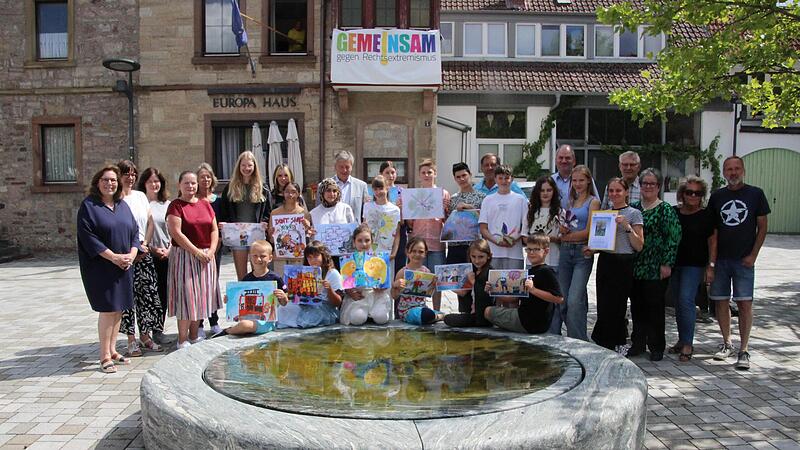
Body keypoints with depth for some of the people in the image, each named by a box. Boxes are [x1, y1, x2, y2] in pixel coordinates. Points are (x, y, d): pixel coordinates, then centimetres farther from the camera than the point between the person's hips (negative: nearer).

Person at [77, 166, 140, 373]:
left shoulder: (123, 205, 13)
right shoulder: (88, 206, -5)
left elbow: (134, 231, 12)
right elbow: (87, 236, -13)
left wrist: (131, 255, -5)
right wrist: (113, 257, -17)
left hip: (124, 266, 6)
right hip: (101, 266, -6)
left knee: (119, 309, 9)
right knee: (108, 309, -7)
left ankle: (112, 350, 21)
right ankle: (105, 357, 1)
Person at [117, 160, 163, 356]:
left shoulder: (141, 196, 14)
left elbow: (150, 222, 14)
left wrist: (145, 244, 1)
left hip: (143, 252, 5)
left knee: (148, 293, 3)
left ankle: (145, 335, 16)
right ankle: (131, 340, 7)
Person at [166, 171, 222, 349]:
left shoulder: (205, 205, 12)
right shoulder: (175, 206, -6)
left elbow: (214, 229, 11)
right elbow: (176, 233, -14)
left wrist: (211, 250, -5)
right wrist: (197, 252, -16)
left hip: (206, 256, 6)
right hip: (185, 256, -6)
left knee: (201, 296, 9)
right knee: (186, 296, -5)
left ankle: (194, 336, 21)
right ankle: (182, 340, 5)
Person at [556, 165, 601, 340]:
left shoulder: (593, 202, 1)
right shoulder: (570, 202, 18)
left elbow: (589, 232, -7)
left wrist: (566, 236, -3)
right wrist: (562, 229, -4)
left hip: (583, 253, -5)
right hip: (565, 252, 5)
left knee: (574, 301, -13)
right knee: (561, 299, 4)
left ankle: (579, 341, -4)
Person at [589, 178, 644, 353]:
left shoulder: (634, 213, 1)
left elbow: (639, 246, -3)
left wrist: (627, 226, -15)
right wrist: (591, 249, 4)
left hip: (624, 264, -5)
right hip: (605, 262, 5)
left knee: (614, 307, -4)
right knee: (603, 307, 1)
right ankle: (619, 344, 16)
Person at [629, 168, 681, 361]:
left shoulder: (666, 210, -4)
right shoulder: (634, 207, 11)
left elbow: (673, 238, -9)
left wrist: (667, 263, -13)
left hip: (656, 269, -5)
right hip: (635, 267, 5)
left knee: (655, 307, 1)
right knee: (637, 306, 10)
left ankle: (656, 347, 13)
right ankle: (638, 343, 22)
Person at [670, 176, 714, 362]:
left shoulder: (706, 216, -3)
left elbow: (712, 242, -1)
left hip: (694, 264, -4)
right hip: (675, 263, 4)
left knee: (686, 300, -13)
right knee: (679, 302, 10)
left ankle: (688, 344, -5)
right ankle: (682, 340, 22)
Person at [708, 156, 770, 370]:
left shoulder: (755, 194, 1)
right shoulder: (717, 196, 6)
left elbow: (762, 227, 3)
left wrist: (753, 255, -6)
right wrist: (710, 263, 0)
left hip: (744, 260, -2)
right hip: (720, 258, 3)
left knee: (744, 303, -6)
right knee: (721, 301, 7)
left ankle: (743, 350, 1)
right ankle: (727, 343, 23)